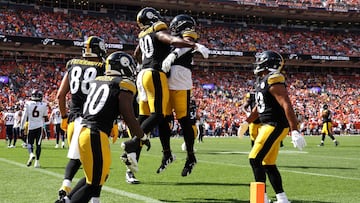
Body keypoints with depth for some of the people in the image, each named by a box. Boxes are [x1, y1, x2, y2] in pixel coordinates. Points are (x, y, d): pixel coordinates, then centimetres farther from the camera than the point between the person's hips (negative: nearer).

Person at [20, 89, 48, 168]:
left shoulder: (28, 104, -5)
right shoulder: (44, 105, -3)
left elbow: (24, 116, -3)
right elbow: (45, 118, 5)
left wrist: (22, 126, 7)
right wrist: (46, 120, 27)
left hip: (31, 126, 0)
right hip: (40, 126, 0)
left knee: (30, 143, 11)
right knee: (38, 144, 5)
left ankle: (31, 154, -18)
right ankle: (37, 161, 3)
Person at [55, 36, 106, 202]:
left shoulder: (72, 65, 11)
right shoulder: (103, 69, -1)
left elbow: (60, 96, 11)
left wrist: (64, 117, 22)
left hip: (74, 118, 4)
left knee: (76, 157, 16)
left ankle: (65, 187, -3)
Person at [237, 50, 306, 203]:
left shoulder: (273, 81, -17)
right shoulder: (262, 81, 14)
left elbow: (287, 106, -25)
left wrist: (294, 131, -30)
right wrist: (247, 122, 32)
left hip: (275, 126, -10)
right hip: (268, 126, 10)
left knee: (255, 159, -11)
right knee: (268, 164, 11)